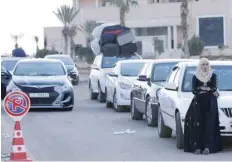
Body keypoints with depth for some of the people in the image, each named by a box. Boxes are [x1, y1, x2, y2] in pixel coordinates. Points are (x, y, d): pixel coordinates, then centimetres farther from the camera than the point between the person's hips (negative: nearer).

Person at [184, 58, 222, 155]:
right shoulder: (195, 77, 9)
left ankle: (208, 147, -14)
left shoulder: (213, 76, 10)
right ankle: (197, 147, -12)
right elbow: (194, 90, -3)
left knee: (209, 124, -10)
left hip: (210, 103, 0)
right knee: (198, 124, -10)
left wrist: (201, 89, -4)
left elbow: (215, 88, -3)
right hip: (198, 103, 0)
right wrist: (209, 90, -5)